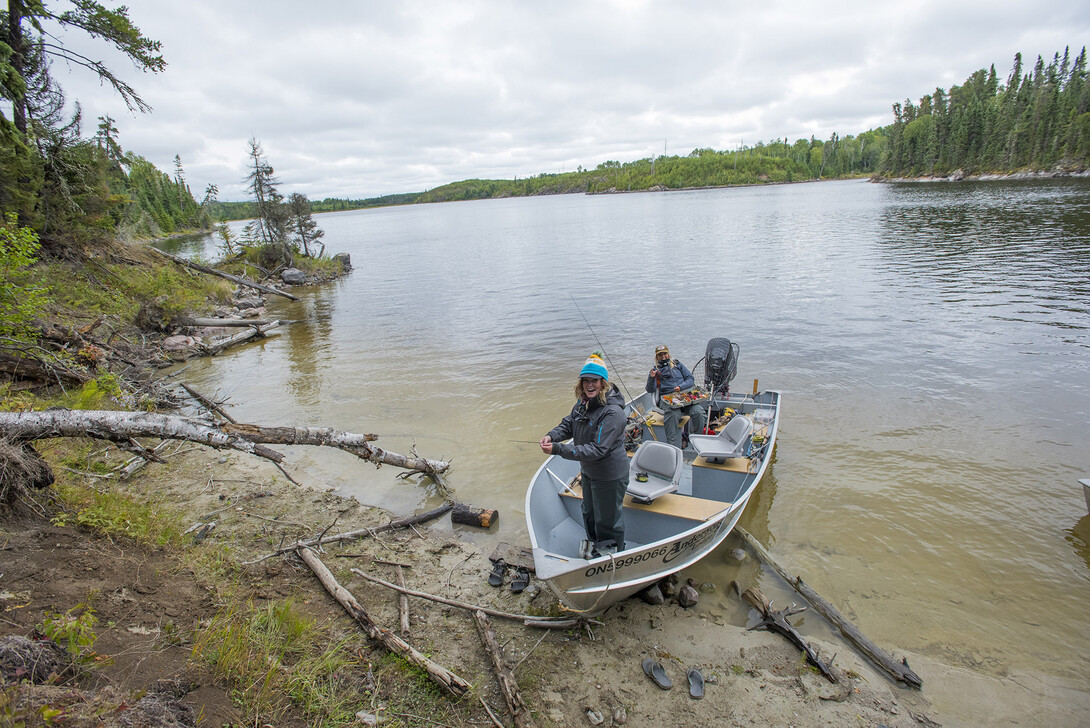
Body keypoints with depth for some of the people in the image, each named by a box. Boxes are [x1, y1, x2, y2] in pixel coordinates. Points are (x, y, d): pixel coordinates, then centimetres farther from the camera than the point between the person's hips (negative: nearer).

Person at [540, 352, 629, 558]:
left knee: (607, 519, 12)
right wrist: (551, 436, -16)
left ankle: (611, 554, 38)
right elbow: (568, 424, 8)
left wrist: (558, 449, -37)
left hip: (609, 477, -8)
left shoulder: (613, 413, -31)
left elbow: (597, 450, -35)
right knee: (589, 512, 29)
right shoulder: (583, 403, -3)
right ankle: (594, 544, 54)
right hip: (588, 472, 9)